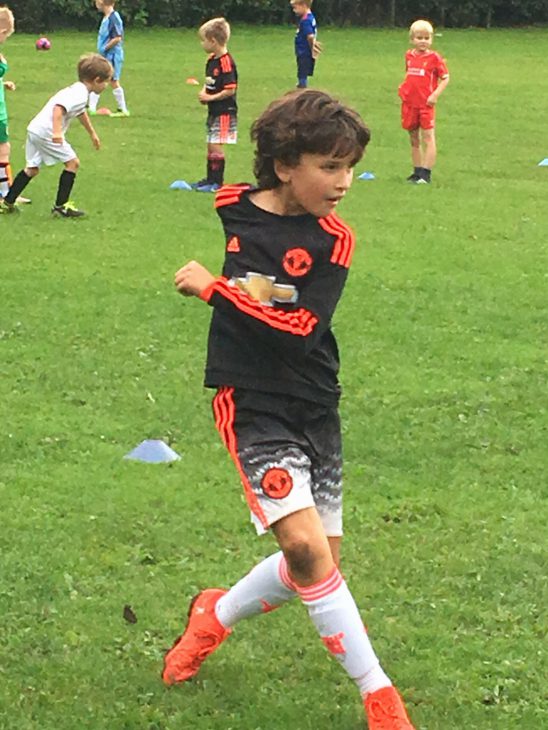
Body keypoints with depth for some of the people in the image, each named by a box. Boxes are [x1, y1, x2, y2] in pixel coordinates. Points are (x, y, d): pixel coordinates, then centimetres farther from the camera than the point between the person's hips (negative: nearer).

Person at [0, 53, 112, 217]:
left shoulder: (78, 90, 18)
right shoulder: (80, 95, -15)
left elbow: (81, 113, 38)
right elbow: (59, 108, -31)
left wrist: (92, 133, 50)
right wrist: (57, 131, -40)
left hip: (35, 130, 10)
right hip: (47, 133, -10)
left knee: (32, 168, 17)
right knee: (72, 162, -2)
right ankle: (61, 206, 0)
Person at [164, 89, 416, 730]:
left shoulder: (334, 240, -8)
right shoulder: (230, 210, -3)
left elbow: (299, 329, -20)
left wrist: (213, 289, -18)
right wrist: (246, 297, 5)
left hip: (316, 409, 2)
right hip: (252, 405, -2)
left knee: (317, 563, 7)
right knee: (305, 546, -18)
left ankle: (215, 616, 35)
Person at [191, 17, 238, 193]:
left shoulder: (226, 62, -19)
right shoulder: (211, 60, 10)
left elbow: (230, 90, -22)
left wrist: (210, 97, -16)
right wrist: (204, 93, 2)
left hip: (224, 111, -10)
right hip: (214, 111, 10)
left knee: (216, 146, -9)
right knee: (210, 145, 15)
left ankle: (217, 182, -4)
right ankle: (210, 179, 24)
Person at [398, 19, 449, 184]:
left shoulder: (434, 57, -6)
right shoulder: (409, 56, 9)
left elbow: (445, 78, -4)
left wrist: (435, 94, -15)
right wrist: (403, 88, 7)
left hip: (426, 104, -6)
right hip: (410, 103, 6)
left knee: (428, 137, -7)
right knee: (414, 138, 12)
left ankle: (426, 173, -7)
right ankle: (417, 171, 21)